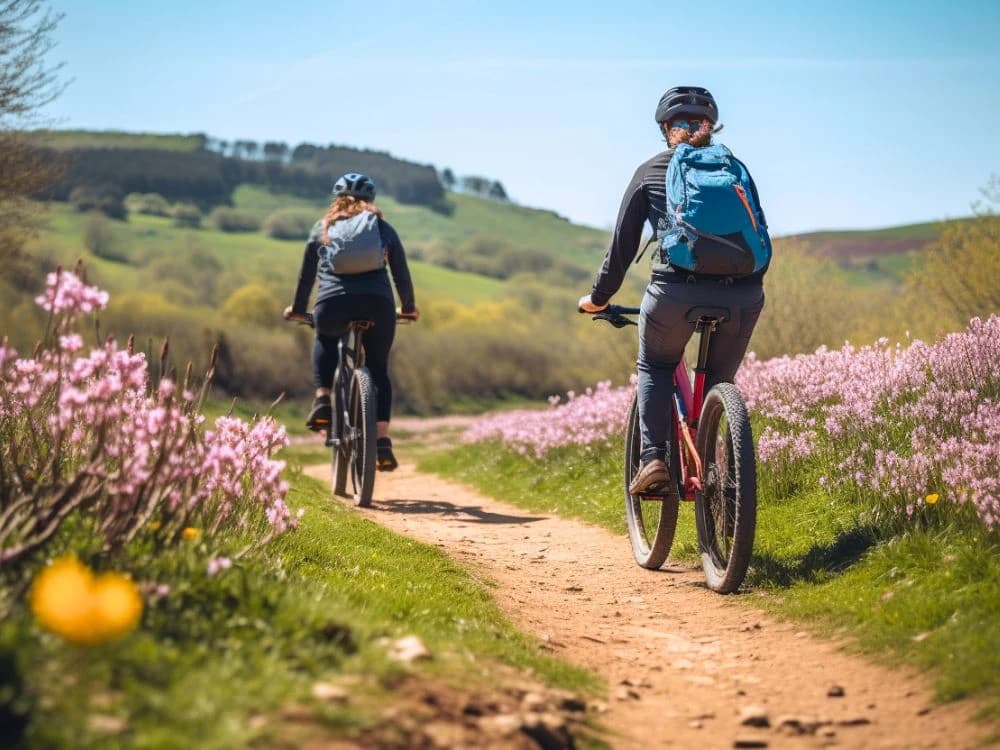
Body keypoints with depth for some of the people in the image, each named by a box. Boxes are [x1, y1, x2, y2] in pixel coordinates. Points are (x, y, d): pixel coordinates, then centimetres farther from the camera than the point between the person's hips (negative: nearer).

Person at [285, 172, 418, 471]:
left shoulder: (323, 228, 20)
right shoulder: (383, 228, 19)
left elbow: (307, 274, 24)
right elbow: (401, 272, 22)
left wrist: (297, 309, 38)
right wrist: (408, 308, 37)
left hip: (332, 306, 0)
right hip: (377, 306, 0)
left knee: (325, 339, 34)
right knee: (378, 370, 17)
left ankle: (322, 398, 13)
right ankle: (382, 441, 4)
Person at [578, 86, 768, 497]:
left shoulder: (651, 172, 16)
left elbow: (623, 243, 16)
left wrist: (598, 296, 27)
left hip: (676, 289, -1)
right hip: (741, 294, 2)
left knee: (655, 366, 24)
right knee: (719, 382, 22)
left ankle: (653, 459, 5)